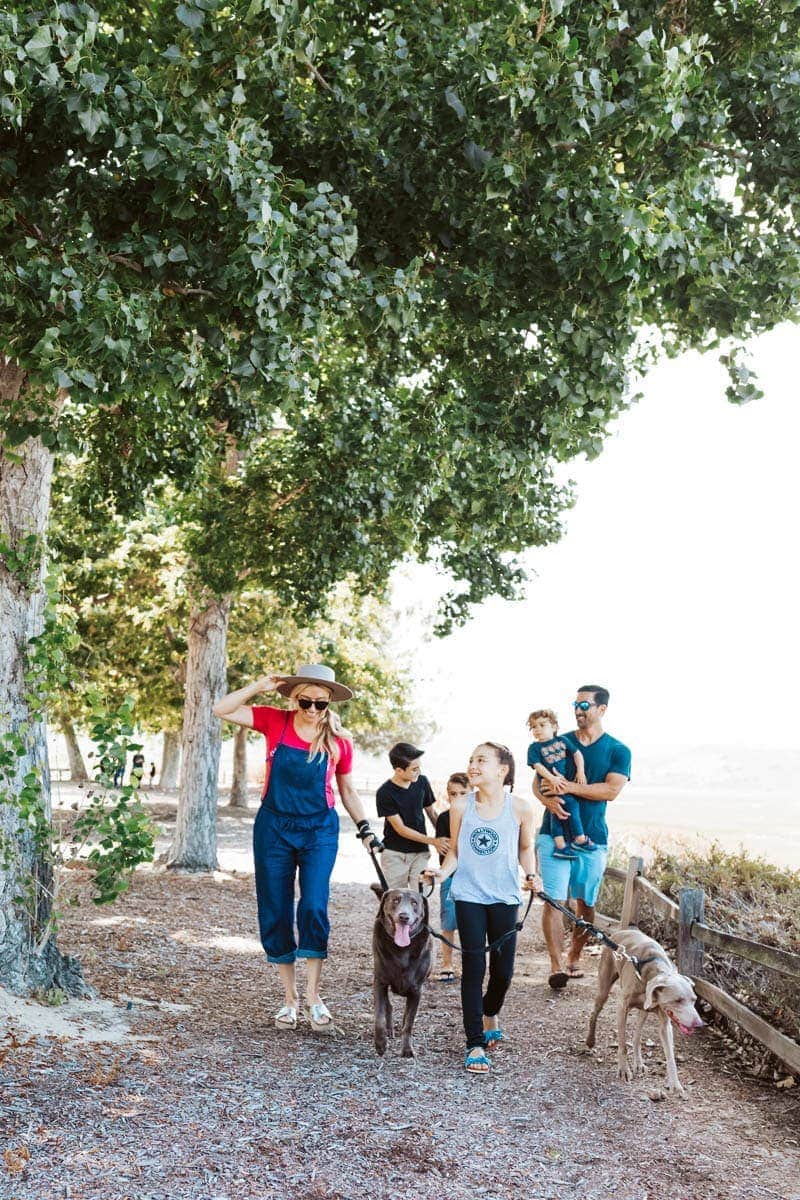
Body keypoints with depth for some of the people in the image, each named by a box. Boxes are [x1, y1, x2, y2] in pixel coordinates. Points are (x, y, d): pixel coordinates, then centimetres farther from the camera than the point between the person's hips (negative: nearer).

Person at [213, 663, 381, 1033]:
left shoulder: (338, 741, -4)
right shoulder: (275, 722, -5)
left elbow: (346, 789, 10)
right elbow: (222, 710, -8)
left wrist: (365, 829, 8)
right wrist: (259, 686, -17)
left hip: (319, 830, -1)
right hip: (274, 827, 1)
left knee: (314, 908, -16)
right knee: (275, 914, 5)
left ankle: (313, 995, 0)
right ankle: (289, 998, 18)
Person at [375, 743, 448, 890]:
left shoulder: (422, 782, -1)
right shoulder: (384, 793, -13)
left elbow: (431, 812, 11)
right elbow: (400, 829, -12)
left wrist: (443, 838, -1)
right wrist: (433, 841, -16)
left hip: (420, 852, 3)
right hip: (395, 854, -3)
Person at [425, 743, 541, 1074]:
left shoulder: (520, 808, -6)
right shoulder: (460, 806, -4)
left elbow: (525, 848, 10)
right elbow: (455, 851, 5)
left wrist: (531, 875, -6)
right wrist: (443, 872, -13)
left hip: (505, 897, 1)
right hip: (469, 895, 0)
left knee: (503, 970, 8)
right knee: (473, 967, -4)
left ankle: (489, 1013, 41)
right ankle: (475, 1045, 5)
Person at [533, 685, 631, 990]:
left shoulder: (618, 751, 3)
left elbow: (611, 790, -11)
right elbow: (537, 782, 7)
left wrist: (569, 787, -18)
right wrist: (548, 799, -16)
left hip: (592, 838, 0)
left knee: (586, 903, 8)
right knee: (555, 900, -10)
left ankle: (573, 959, 24)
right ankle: (556, 966, -10)